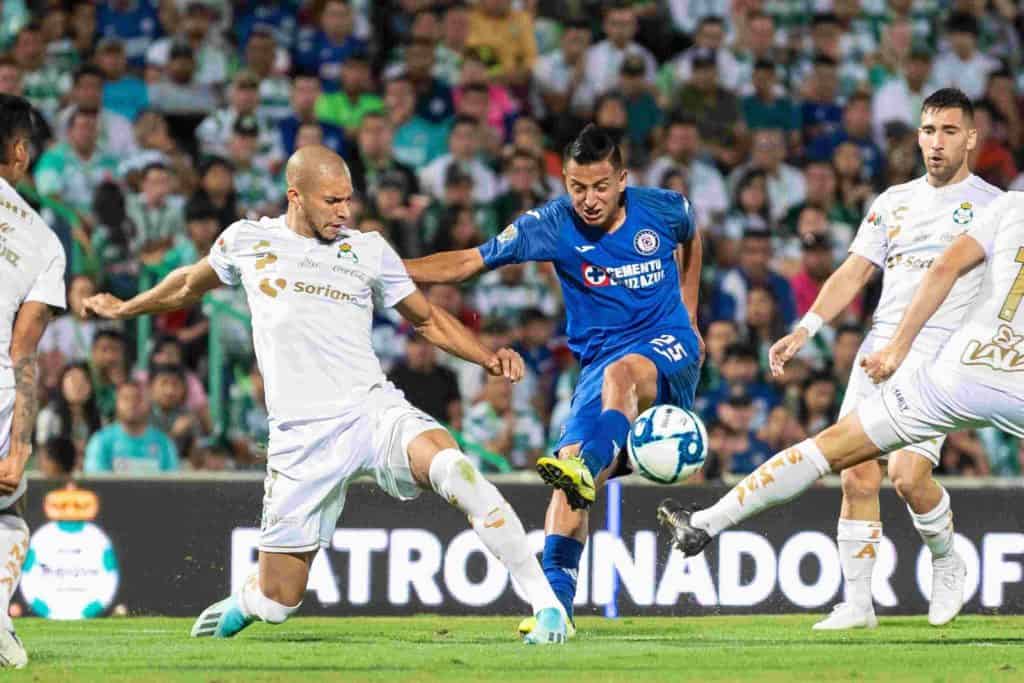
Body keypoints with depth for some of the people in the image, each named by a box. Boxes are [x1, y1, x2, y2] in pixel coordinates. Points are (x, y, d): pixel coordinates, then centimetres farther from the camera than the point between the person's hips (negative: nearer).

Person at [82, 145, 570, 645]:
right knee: (276, 603, 2)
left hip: (374, 411, 0)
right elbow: (191, 284, 29)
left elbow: (428, 319, 19)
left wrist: (490, 359, 4)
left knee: (453, 469, -33)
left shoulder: (368, 250, 8)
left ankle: (546, 603, -29)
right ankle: (242, 604, 41)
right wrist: (125, 308, 43)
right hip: (301, 439, 0)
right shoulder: (246, 241, 8)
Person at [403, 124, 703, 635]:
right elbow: (471, 261, -6)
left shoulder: (662, 209, -2)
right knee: (569, 463, -19)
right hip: (598, 359, 2)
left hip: (668, 347, -2)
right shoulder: (552, 225, -5)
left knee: (621, 371, -39)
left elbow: (690, 239, 23)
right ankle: (556, 599, -20)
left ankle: (586, 466, -62)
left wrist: (689, 316, 24)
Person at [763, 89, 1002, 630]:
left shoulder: (992, 206, 3)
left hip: (942, 356, -5)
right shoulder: (893, 202, 17)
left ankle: (946, 563, 9)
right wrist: (805, 330, 5)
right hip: (879, 350, 5)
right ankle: (857, 603, 3)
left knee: (908, 473, -20)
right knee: (857, 476, -5)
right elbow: (853, 273, 17)